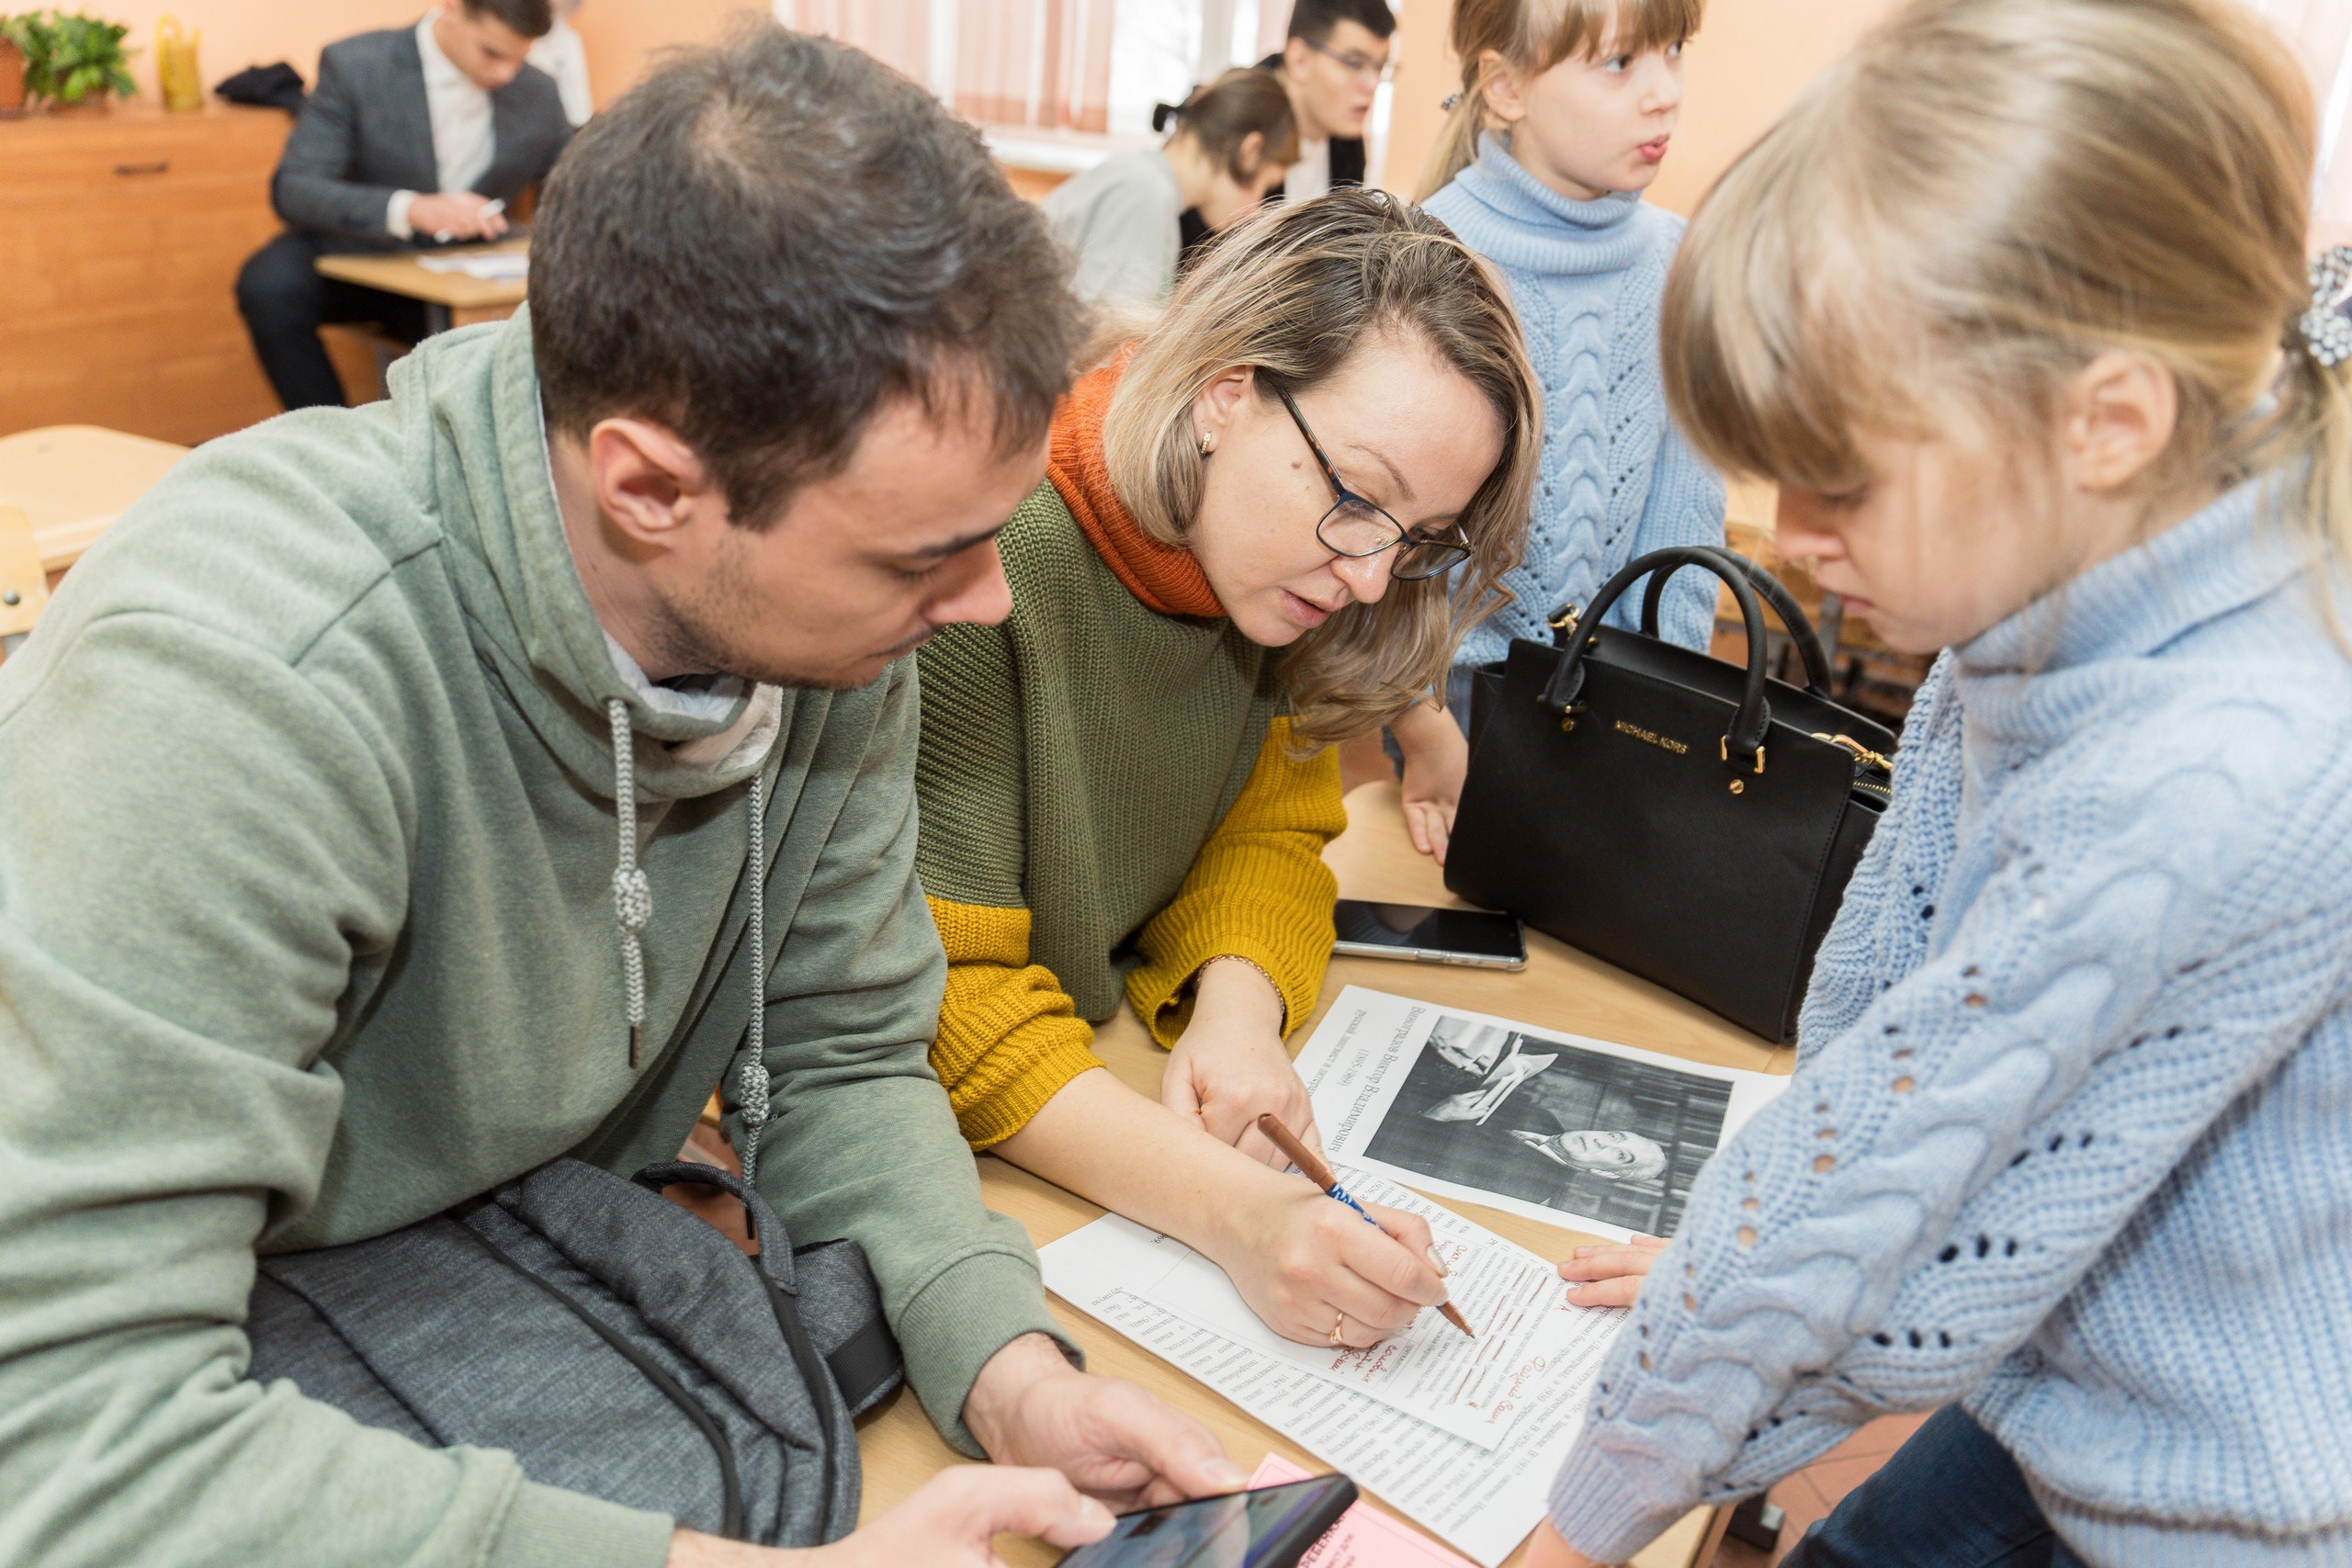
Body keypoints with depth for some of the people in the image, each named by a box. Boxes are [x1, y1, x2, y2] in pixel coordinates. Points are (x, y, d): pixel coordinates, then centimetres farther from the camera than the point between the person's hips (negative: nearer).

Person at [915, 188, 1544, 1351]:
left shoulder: (1276, 577, -4)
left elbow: (1269, 826, 4)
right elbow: (934, 998, -25)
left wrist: (1239, 1004, -18)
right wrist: (1231, 1209, -35)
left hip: (1111, 1069, 7)